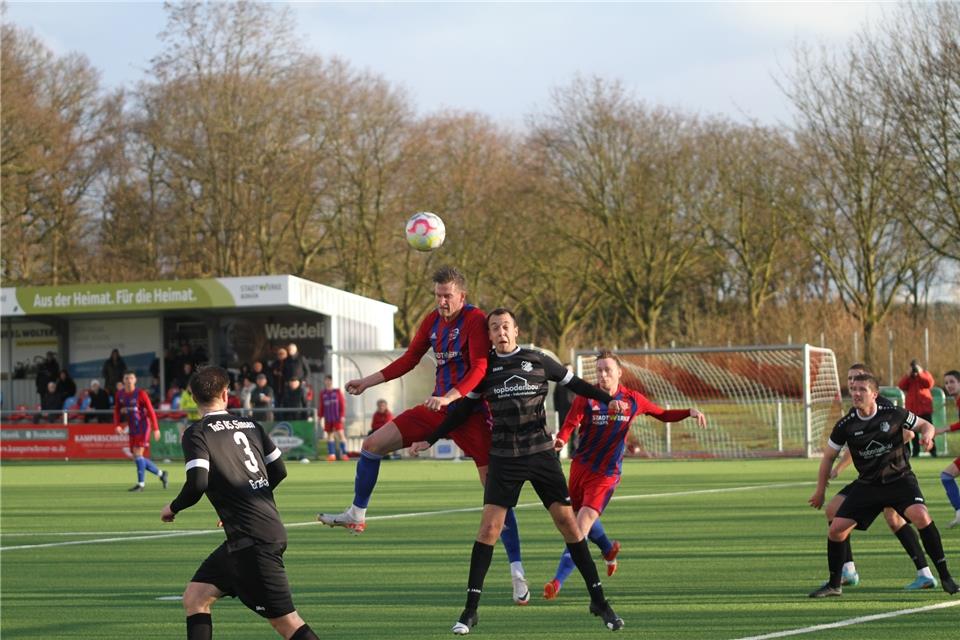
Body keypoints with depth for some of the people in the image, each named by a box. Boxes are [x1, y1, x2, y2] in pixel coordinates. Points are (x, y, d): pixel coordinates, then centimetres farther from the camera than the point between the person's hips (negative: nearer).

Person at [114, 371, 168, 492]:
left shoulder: (140, 394, -9)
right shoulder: (120, 395, 6)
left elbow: (150, 411, -9)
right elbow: (117, 411, 12)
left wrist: (156, 429, -13)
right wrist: (117, 425, -4)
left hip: (143, 427, -7)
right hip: (132, 429, 7)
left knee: (138, 454, -15)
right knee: (136, 457, 7)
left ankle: (141, 484, -8)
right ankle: (161, 474, 22)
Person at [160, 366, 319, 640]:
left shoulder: (197, 433, -7)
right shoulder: (250, 425, 13)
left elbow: (197, 483, -18)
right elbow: (279, 470, 17)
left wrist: (172, 508, 1)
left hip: (252, 540, -8)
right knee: (194, 597, 10)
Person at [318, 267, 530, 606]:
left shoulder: (475, 321, -14)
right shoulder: (432, 321, 9)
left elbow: (479, 369, -24)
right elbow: (409, 360, 20)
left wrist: (449, 398, -37)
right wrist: (367, 382, 17)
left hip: (470, 410, -7)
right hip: (438, 407, 7)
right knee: (372, 444, 1)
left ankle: (517, 572, -7)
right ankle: (356, 515, 17)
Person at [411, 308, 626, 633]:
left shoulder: (538, 361, 4)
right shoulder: (485, 369, 6)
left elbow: (574, 383, 10)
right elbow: (463, 410, 14)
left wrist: (608, 399, -3)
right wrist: (430, 440, 13)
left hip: (541, 453, 0)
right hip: (504, 458, 0)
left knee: (567, 520, -4)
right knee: (489, 527, -8)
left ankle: (598, 600, 5)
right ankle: (470, 609, -2)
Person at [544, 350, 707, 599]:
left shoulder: (633, 400, -2)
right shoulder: (586, 398, -8)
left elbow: (663, 415, 14)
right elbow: (569, 424, -21)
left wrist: (690, 413, 1)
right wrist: (560, 441, -42)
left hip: (606, 474, -2)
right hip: (580, 466, 2)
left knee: (583, 523, -17)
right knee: (582, 520, 18)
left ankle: (557, 581, -18)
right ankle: (609, 549, 52)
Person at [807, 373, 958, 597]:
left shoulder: (893, 414, -9)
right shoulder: (845, 425, -5)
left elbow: (924, 425, 7)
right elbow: (829, 456, 10)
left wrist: (927, 435, -18)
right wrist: (820, 491, 13)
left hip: (900, 479, -3)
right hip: (867, 484, 3)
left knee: (921, 516, -29)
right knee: (836, 529, -7)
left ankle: (945, 577, -19)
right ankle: (834, 585, 14)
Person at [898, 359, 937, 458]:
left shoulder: (925, 374, 6)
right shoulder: (907, 377, 11)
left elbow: (930, 384, -13)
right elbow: (901, 386, -5)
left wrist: (920, 374, -15)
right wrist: (909, 375, -11)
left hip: (925, 407, -2)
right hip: (912, 407, 2)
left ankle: (932, 450, -2)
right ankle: (916, 450, 8)